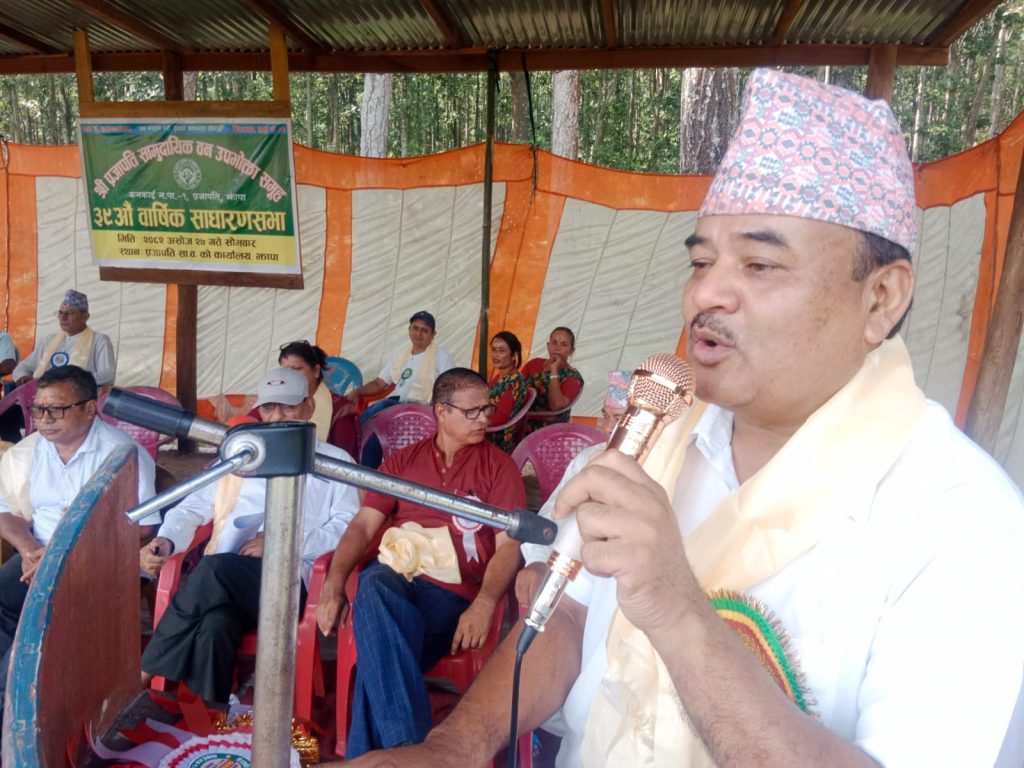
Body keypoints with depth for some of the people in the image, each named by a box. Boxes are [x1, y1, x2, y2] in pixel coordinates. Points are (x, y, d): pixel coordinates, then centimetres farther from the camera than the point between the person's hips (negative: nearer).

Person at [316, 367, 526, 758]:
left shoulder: (498, 465, 11)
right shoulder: (402, 460, 20)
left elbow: (509, 544, 1)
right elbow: (363, 525, 11)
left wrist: (484, 605, -19)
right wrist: (334, 584, -8)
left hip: (449, 589, -2)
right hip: (390, 575, 2)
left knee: (378, 652, -33)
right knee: (373, 589, -37)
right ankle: (406, 751, -36)